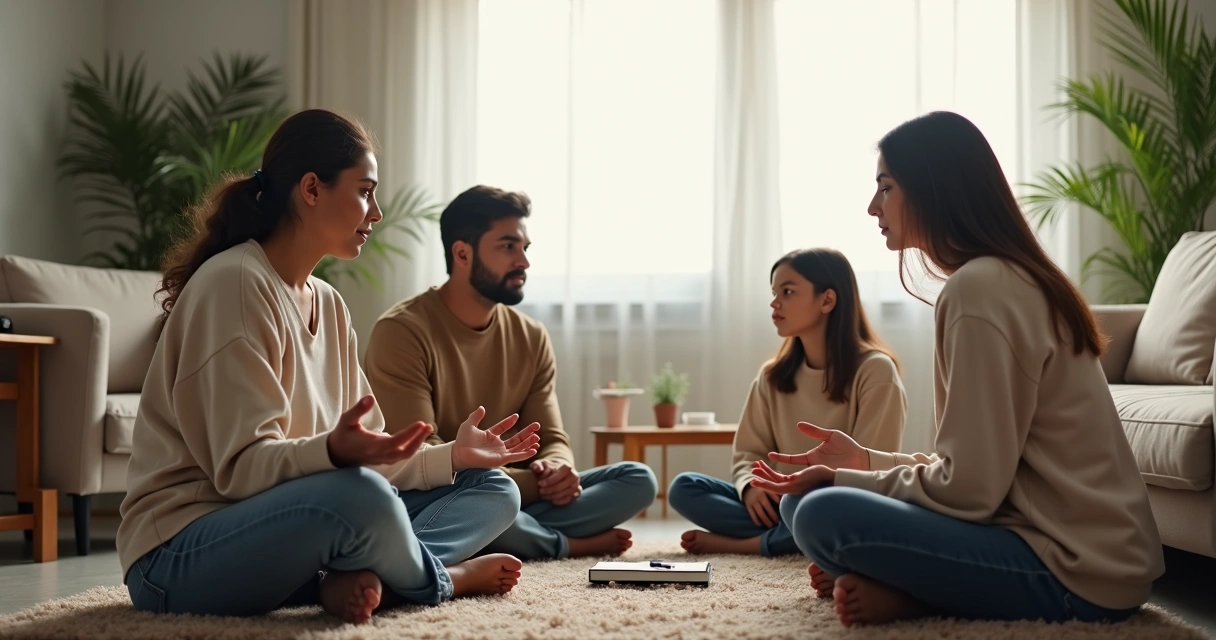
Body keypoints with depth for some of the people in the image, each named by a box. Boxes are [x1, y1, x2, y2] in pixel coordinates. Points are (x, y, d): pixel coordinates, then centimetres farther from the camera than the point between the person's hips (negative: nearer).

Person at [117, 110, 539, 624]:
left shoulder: (328, 305, 10)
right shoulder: (233, 283, -16)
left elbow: (366, 458, 12)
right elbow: (243, 468, -22)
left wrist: (453, 455, 3)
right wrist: (334, 453, -39)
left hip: (277, 523, 9)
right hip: (180, 556, -9)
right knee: (361, 497, -36)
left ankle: (357, 579, -17)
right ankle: (440, 580, -4)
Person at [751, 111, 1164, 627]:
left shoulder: (978, 288, -17)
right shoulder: (1017, 278, 13)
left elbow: (968, 489, -19)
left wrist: (844, 480, -6)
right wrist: (863, 461, 14)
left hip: (1075, 571, -10)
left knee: (823, 515, -23)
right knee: (803, 501, 11)